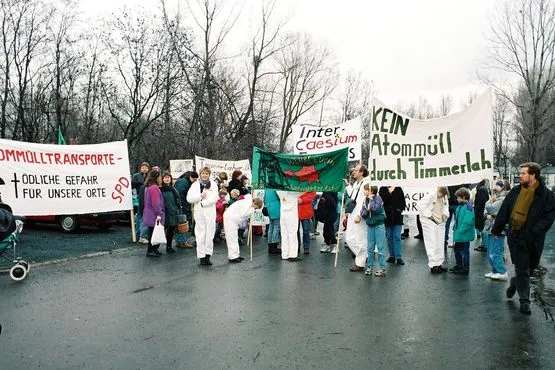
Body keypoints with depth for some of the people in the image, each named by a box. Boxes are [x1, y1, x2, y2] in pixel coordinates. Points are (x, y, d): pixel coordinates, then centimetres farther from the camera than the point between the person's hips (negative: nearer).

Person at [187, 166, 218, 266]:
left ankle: (208, 255, 10)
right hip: (199, 213, 0)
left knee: (210, 234, 2)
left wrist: (202, 203, -11)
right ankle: (201, 256, 4)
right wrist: (200, 196, -11)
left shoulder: (213, 184, 7)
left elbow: (214, 198, -6)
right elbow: (189, 198, 1)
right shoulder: (195, 185, 9)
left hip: (210, 213, 0)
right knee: (200, 235, -1)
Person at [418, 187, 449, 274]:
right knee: (432, 244, -8)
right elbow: (420, 204, -20)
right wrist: (428, 215, -19)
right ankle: (433, 265, -3)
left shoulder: (445, 198, 3)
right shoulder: (430, 196, -18)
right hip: (430, 222, -7)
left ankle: (439, 264, 22)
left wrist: (445, 214, -2)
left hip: (440, 223, 7)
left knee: (440, 245, 12)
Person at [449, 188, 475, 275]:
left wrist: (459, 231, -24)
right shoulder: (460, 206, 8)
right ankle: (459, 265, 37)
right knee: (457, 249, 21)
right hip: (458, 235, 9)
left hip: (465, 235, -9)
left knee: (464, 251, 3)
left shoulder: (468, 207, -21)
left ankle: (465, 269, 15)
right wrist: (455, 229, 9)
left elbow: (468, 222, -27)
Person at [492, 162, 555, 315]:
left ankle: (514, 283, 43)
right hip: (516, 236, 1)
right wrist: (496, 229, 8)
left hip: (533, 239, 0)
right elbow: (504, 211, 7)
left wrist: (534, 232, -20)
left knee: (529, 267, 14)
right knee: (522, 269, 4)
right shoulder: (516, 191, 2)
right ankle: (524, 300, 16)